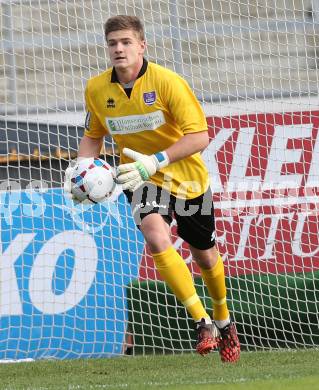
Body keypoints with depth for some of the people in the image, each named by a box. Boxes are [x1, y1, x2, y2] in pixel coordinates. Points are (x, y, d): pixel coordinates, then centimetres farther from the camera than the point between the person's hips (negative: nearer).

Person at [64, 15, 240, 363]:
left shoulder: (167, 82, -21)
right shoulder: (96, 89, -8)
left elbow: (199, 137, -23)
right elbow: (92, 137, 9)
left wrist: (156, 161, -34)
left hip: (188, 177, -1)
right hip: (143, 179, 1)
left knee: (204, 256, 14)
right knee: (156, 237, -29)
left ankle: (223, 321, 43)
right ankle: (202, 322, -23)